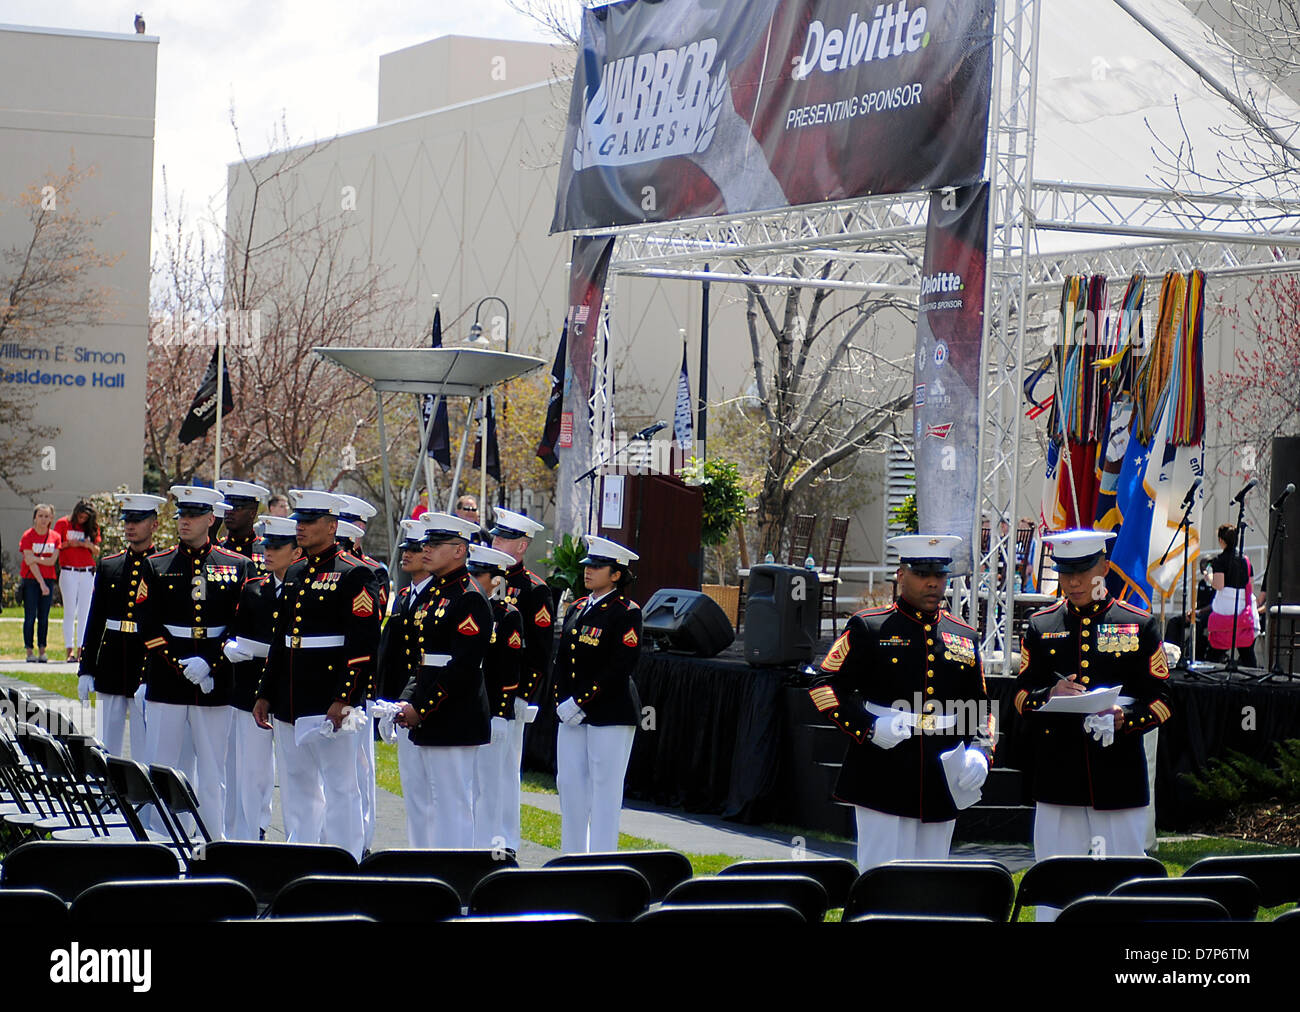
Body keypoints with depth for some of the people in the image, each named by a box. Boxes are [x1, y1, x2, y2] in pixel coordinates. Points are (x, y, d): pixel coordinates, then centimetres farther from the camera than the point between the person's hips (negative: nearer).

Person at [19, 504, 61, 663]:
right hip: (30, 579, -3)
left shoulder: (55, 536, 5)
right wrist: (41, 583, -14)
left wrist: (35, 559, -14)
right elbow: (30, 563, -10)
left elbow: (52, 561, -3)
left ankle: (42, 651, 7)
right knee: (30, 616, -4)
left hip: (48, 579, 3)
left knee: (44, 617, 3)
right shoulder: (28, 536, -5)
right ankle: (29, 652, -1)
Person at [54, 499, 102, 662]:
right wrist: (69, 544, -14)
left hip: (87, 573, 3)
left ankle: (80, 650, 3)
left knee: (84, 612, 1)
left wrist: (90, 545, -8)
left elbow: (97, 552, 12)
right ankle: (69, 651, -5)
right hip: (68, 573, -3)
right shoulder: (62, 524, 2)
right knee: (70, 612, -5)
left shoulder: (92, 527, 11)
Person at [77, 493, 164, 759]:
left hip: (147, 668, -5)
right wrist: (86, 670, 8)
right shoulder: (108, 566, 10)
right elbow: (94, 622, 13)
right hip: (111, 668, 5)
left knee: (144, 747, -1)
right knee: (107, 747, 9)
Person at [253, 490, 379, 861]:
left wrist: (344, 699, -20)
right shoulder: (294, 574, 16)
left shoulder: (353, 575, -8)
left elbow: (364, 644, -14)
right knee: (296, 788, 12)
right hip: (290, 705, 8)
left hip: (329, 705, -8)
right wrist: (265, 694, 16)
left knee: (340, 788, -3)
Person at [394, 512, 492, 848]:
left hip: (452, 725, -9)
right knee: (417, 807, 13)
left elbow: (463, 666, -19)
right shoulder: (431, 594, 16)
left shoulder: (469, 599, -12)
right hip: (417, 722, 9)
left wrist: (421, 708, -19)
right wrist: (406, 702, 7)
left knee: (452, 808, -5)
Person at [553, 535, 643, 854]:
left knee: (605, 788, -4)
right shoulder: (578, 609, 14)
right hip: (572, 715, 7)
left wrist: (580, 702, -17)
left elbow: (620, 666, -16)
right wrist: (562, 702, 0)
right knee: (569, 783, 9)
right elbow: (562, 659, 14)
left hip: (610, 714, -7)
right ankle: (572, 856, 18)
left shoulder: (626, 612, -8)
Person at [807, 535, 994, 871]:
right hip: (884, 782, -5)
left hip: (942, 788, 5)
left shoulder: (964, 638, 15)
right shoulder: (868, 628, 1)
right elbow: (824, 686, -1)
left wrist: (980, 751, 1)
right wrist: (868, 727, -14)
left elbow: (980, 708, 20)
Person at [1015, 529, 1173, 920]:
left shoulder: (1140, 625, 4)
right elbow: (1020, 697, 11)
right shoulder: (1040, 627, 10)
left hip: (1120, 776, -1)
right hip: (1058, 776, 2)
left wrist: (1124, 719, -16)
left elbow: (1162, 701, 4)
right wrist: (1050, 695, -11)